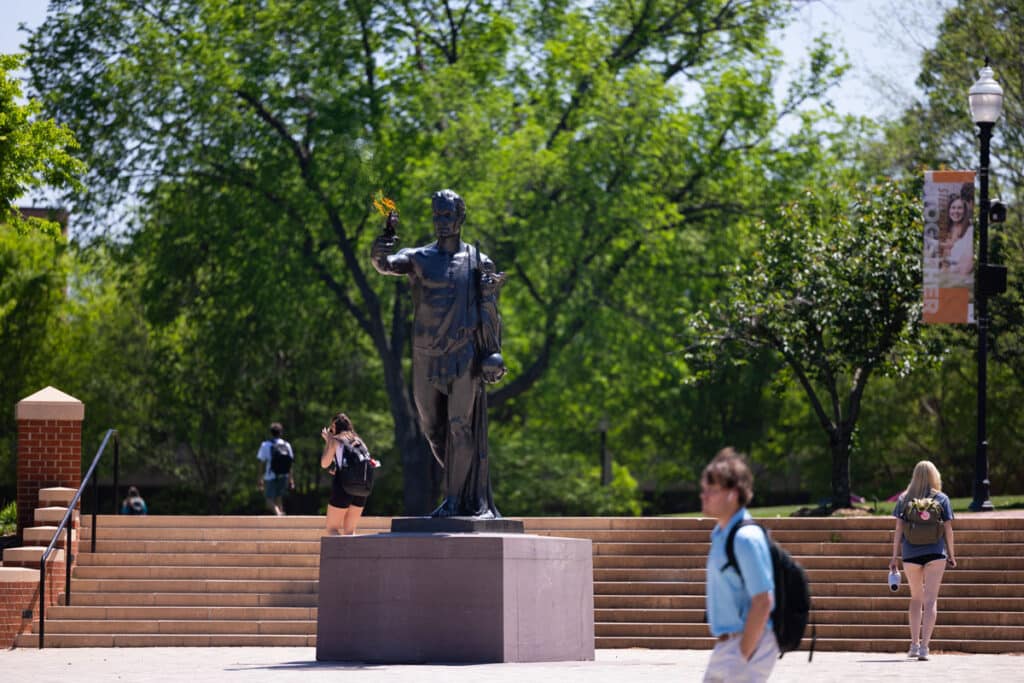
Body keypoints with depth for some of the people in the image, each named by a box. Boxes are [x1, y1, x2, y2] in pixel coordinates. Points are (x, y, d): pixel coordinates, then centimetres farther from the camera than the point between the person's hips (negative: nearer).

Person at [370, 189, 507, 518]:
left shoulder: (478, 262, 5)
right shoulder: (419, 258, 8)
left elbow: (490, 314, 6)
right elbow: (388, 265, -12)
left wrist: (493, 355, -2)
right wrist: (378, 256, -36)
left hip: (465, 354, -3)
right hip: (427, 355, 3)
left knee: (460, 426, -8)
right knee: (432, 426, 10)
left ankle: (457, 499, -5)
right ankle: (458, 485, 27)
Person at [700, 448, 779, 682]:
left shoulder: (746, 538, -18)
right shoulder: (720, 534, 12)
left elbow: (763, 602, -21)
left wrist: (744, 654, -19)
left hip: (748, 642, -10)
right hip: (726, 644, 10)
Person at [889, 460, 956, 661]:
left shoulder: (904, 500, 3)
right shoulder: (942, 499, 1)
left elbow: (898, 530, 2)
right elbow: (948, 529, 1)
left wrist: (894, 556, 6)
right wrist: (951, 554, 12)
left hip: (911, 554, 2)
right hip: (935, 553, -2)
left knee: (916, 598, 18)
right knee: (930, 601, -2)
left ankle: (914, 644, 16)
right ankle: (924, 646, -13)